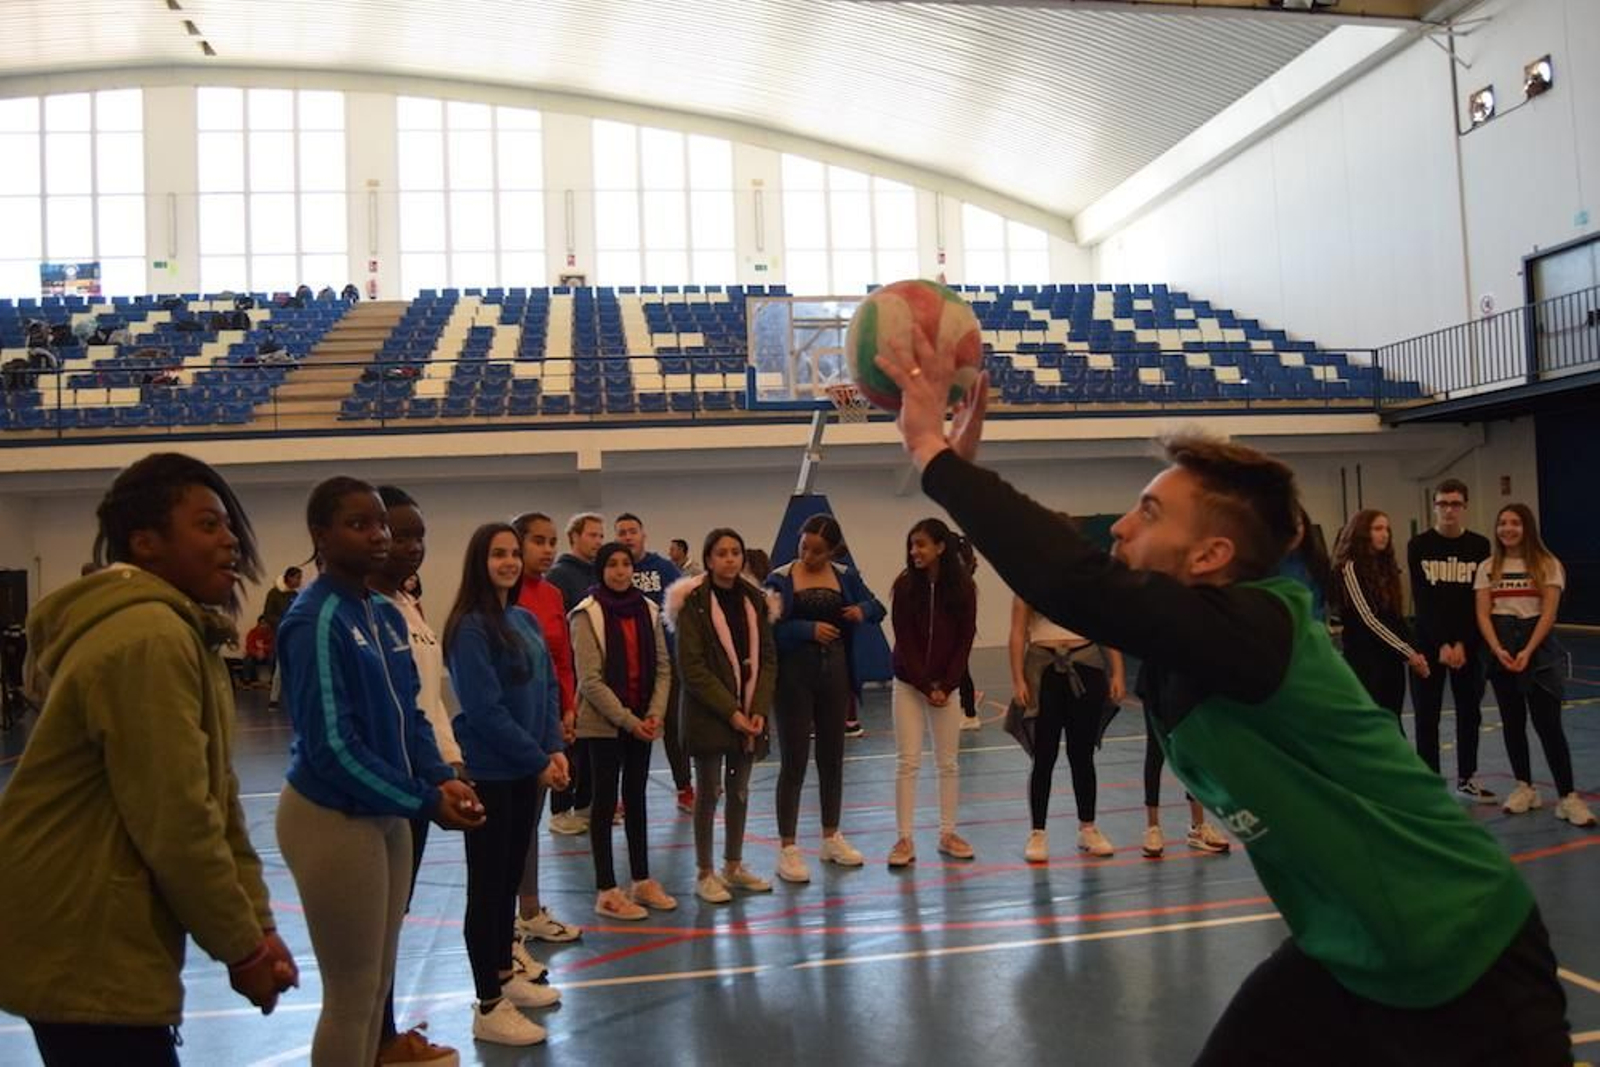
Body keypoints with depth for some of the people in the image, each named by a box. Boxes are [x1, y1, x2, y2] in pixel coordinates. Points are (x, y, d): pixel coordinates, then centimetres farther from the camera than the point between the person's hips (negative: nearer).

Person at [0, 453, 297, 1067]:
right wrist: (241, 947, -13)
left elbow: (215, 798, 10)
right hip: (80, 947, -10)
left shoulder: (181, 635, 11)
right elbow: (176, 825, -23)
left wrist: (258, 923, 5)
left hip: (100, 937, 10)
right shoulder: (149, 640, -21)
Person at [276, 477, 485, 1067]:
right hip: (333, 819, -8)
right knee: (352, 993, 4)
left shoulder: (386, 614, 6)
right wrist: (423, 802, -20)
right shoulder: (314, 620, -18)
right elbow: (331, 745, -23)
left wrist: (440, 777, -7)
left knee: (377, 984, 18)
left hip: (385, 815, 8)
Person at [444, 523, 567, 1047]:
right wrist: (539, 760, -15)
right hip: (488, 773, -7)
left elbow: (548, 688, 10)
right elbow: (484, 709, -20)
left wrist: (554, 749, -3)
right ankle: (488, 1008, 11)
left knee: (511, 875, 18)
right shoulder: (470, 628, -15)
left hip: (526, 768, 7)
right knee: (487, 883, 2)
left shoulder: (527, 620, 7)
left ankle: (505, 974, 33)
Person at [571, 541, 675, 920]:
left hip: (642, 723, 5)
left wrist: (655, 715, -8)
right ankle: (606, 891, 10)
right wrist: (628, 720, -16)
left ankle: (642, 881, 24)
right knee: (606, 800, 2)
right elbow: (590, 679, -14)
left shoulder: (648, 609, 5)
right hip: (604, 722, -5)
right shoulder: (588, 614, -10)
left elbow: (662, 667, 6)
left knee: (636, 798, 13)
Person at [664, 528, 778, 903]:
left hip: (748, 713, 5)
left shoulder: (753, 599, 7)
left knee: (739, 792, 13)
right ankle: (705, 875, 13)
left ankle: (734, 866, 27)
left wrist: (760, 710, -6)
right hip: (708, 714, -5)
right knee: (708, 792, 2)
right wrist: (730, 712, -16)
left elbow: (767, 657, 6)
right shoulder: (694, 603, -9)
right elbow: (691, 667, -12)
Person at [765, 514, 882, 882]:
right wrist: (809, 630, -21)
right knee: (793, 762, -2)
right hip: (794, 676, -4)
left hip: (835, 674, 5)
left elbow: (875, 606, 12)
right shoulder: (780, 579, -7)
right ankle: (787, 849, 6)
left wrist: (863, 611, -9)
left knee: (832, 758, 15)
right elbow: (769, 628, -15)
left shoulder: (845, 576, 6)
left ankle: (831, 838, 30)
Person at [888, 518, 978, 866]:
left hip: (948, 684, 1)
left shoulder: (962, 587, -4)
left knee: (948, 762, 7)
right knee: (907, 761, -2)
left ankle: (947, 833, 19)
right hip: (909, 684, -1)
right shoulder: (905, 585, -6)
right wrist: (926, 686, -12)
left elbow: (964, 640, -3)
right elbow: (904, 641, -7)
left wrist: (945, 686, -9)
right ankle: (904, 839, 4)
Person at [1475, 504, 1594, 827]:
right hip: (1499, 649, 3)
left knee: (1548, 724, -6)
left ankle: (1567, 797, -2)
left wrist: (1527, 652, -17)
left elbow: (1548, 613, -8)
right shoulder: (1488, 568, 6)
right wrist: (1498, 650, -15)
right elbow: (1483, 614, 0)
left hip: (1538, 647, -3)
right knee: (1512, 723, 8)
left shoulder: (1547, 564, -1)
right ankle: (1525, 788, 19)